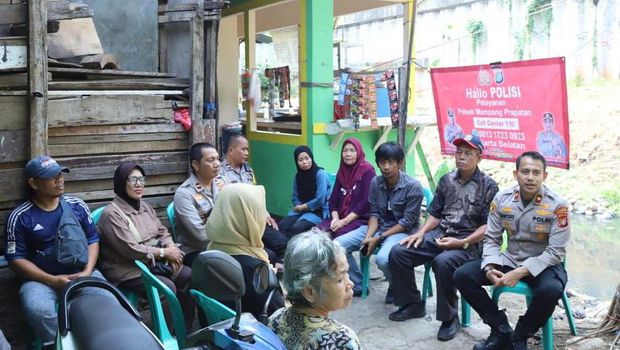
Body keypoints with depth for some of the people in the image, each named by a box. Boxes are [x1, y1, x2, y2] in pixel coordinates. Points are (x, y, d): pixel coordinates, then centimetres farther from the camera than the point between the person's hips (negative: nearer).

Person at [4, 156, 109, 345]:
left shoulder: (77, 206, 7)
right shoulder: (20, 217, -1)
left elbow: (92, 240, 10)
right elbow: (16, 259, -3)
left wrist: (87, 272, -7)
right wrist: (52, 280, -13)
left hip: (80, 273, 2)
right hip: (42, 278, -2)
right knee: (38, 309, -35)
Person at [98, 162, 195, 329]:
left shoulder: (145, 206, 14)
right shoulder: (111, 213, -13)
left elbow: (163, 232, 14)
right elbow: (129, 249, -20)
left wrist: (171, 248, -9)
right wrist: (164, 252, -16)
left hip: (155, 262, 8)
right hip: (129, 270, -8)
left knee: (189, 276, -12)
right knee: (167, 288, -29)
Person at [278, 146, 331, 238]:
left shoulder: (320, 174, -12)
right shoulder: (297, 176, 7)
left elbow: (320, 200, -18)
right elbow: (295, 198, 12)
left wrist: (302, 207, -8)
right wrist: (299, 207, -9)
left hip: (319, 211, -5)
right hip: (302, 210, 6)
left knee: (296, 228, -31)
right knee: (282, 225, -23)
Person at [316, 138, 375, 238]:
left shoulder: (367, 171, -5)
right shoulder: (341, 171, 15)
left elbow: (366, 202, -13)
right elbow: (333, 198, 12)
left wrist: (345, 221, -16)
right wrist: (335, 218, -6)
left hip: (361, 219, -5)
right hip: (340, 217, 5)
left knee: (338, 234, -34)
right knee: (318, 230, -23)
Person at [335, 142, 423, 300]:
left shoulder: (412, 186, -16)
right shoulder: (375, 182, 1)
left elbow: (407, 223, -16)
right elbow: (374, 214, 4)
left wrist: (379, 238, -19)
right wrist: (368, 237, -14)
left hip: (402, 231, -6)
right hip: (378, 226, 6)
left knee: (383, 258, -36)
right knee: (338, 245, -11)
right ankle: (357, 285, 8)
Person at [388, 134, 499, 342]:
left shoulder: (488, 186, -5)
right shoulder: (447, 180, 11)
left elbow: (489, 226, -10)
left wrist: (462, 242, -21)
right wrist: (421, 233, -3)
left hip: (469, 243, -6)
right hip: (439, 235, 6)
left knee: (443, 262, -37)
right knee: (398, 252, -10)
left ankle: (450, 318, -14)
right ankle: (413, 304, 8)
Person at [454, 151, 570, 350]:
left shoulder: (557, 205, -16)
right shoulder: (502, 199, -5)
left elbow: (555, 252, -17)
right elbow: (492, 239, 0)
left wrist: (520, 273, -27)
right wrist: (490, 267, -20)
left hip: (544, 264, -4)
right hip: (510, 259, 4)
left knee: (550, 290, -38)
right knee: (462, 276, -14)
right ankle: (501, 330, -2)